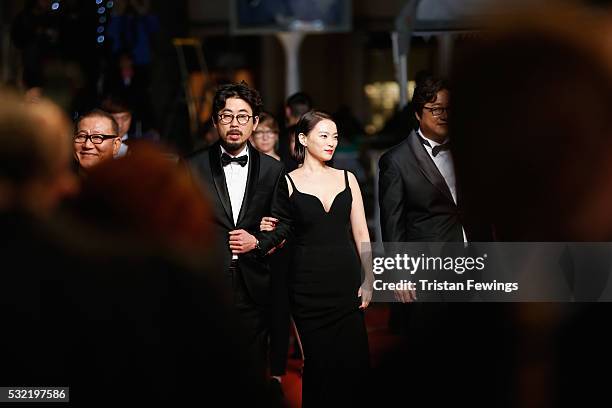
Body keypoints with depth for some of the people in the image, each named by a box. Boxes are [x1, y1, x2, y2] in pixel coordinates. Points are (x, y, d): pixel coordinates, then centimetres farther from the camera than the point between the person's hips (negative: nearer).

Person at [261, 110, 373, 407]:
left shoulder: (347, 179, 9)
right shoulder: (287, 182, 1)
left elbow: (361, 233, 9)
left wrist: (368, 280, 1)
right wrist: (268, 232, -15)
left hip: (346, 282, 2)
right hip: (308, 286, -2)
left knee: (354, 362, -3)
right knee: (318, 363, -1)